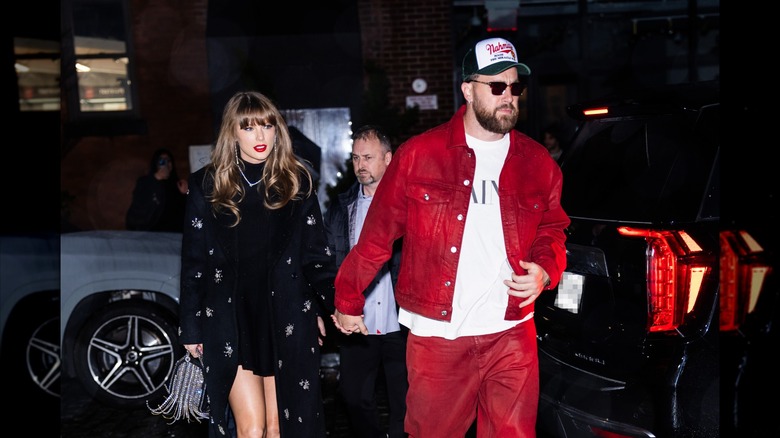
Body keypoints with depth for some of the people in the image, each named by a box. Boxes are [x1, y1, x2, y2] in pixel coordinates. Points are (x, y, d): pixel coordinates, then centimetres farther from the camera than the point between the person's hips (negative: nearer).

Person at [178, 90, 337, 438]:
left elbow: (316, 251, 7)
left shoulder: (296, 181, 4)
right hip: (230, 321, 0)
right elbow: (193, 261, 4)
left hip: (286, 319, 1)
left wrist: (325, 306, -1)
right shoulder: (207, 185, 2)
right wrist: (190, 328, 4)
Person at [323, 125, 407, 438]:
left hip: (401, 327, -3)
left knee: (404, 404, 10)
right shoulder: (341, 207, 7)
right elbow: (330, 263, 7)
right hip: (356, 327, 3)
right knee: (355, 400, 12)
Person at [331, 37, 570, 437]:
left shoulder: (537, 162, 5)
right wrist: (348, 301, 7)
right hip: (436, 335, -2)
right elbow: (377, 235, 0)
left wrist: (545, 270, -3)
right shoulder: (418, 155, -5)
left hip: (511, 334, 3)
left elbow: (552, 229, 19)